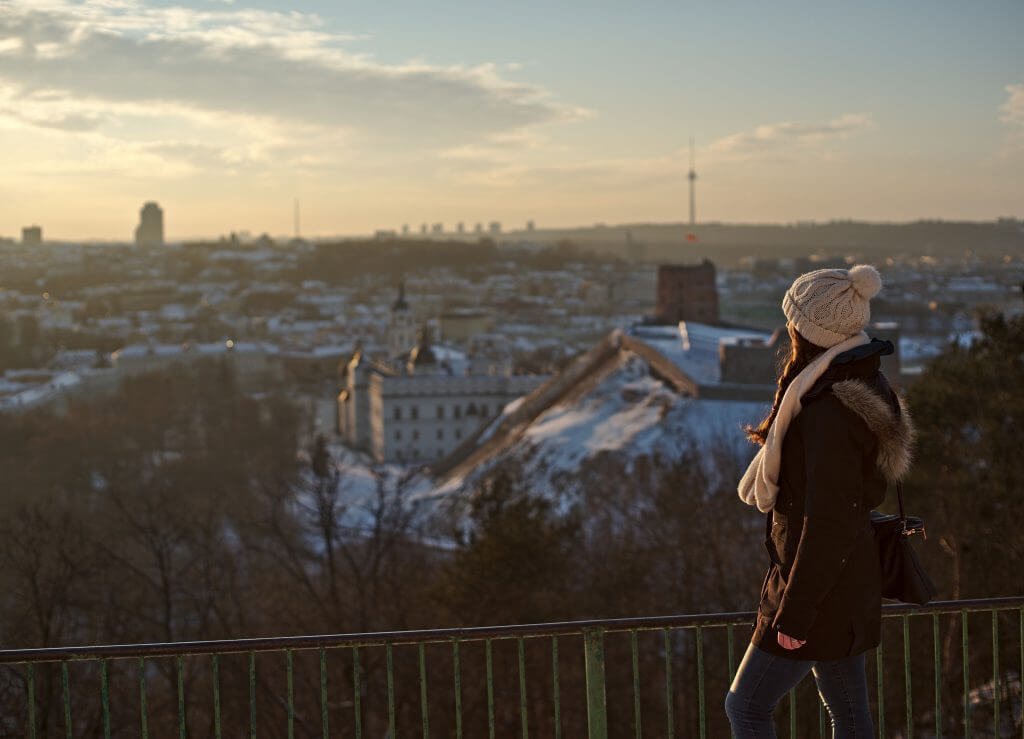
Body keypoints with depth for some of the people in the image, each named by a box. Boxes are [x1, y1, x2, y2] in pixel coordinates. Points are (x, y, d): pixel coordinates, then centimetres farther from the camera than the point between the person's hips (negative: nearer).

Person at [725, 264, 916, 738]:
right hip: (846, 582, 10)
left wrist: (795, 612, -21)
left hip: (819, 590, -10)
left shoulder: (830, 414, -25)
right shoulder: (862, 389, 6)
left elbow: (829, 524, -26)